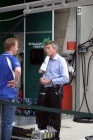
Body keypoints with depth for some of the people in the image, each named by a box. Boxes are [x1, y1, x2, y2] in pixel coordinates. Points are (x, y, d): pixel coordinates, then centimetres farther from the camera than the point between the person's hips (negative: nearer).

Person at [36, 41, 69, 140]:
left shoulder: (61, 61, -12)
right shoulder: (47, 60, 11)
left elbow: (65, 79, -19)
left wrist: (50, 81, -20)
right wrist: (42, 79, 1)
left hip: (55, 91, -7)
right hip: (44, 90, 7)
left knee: (55, 115, 5)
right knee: (41, 113, 12)